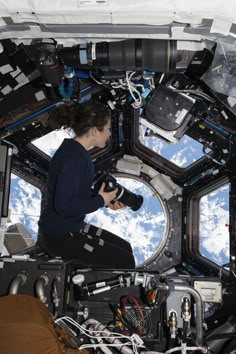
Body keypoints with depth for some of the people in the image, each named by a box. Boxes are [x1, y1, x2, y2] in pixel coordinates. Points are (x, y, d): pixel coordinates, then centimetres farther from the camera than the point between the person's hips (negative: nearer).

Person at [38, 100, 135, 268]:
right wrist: (100, 201, -17)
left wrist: (105, 200, 0)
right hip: (58, 235, -10)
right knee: (124, 260, -5)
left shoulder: (77, 152, 6)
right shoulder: (72, 158, -25)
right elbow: (64, 205, -30)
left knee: (125, 248, 13)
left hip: (71, 227, 10)